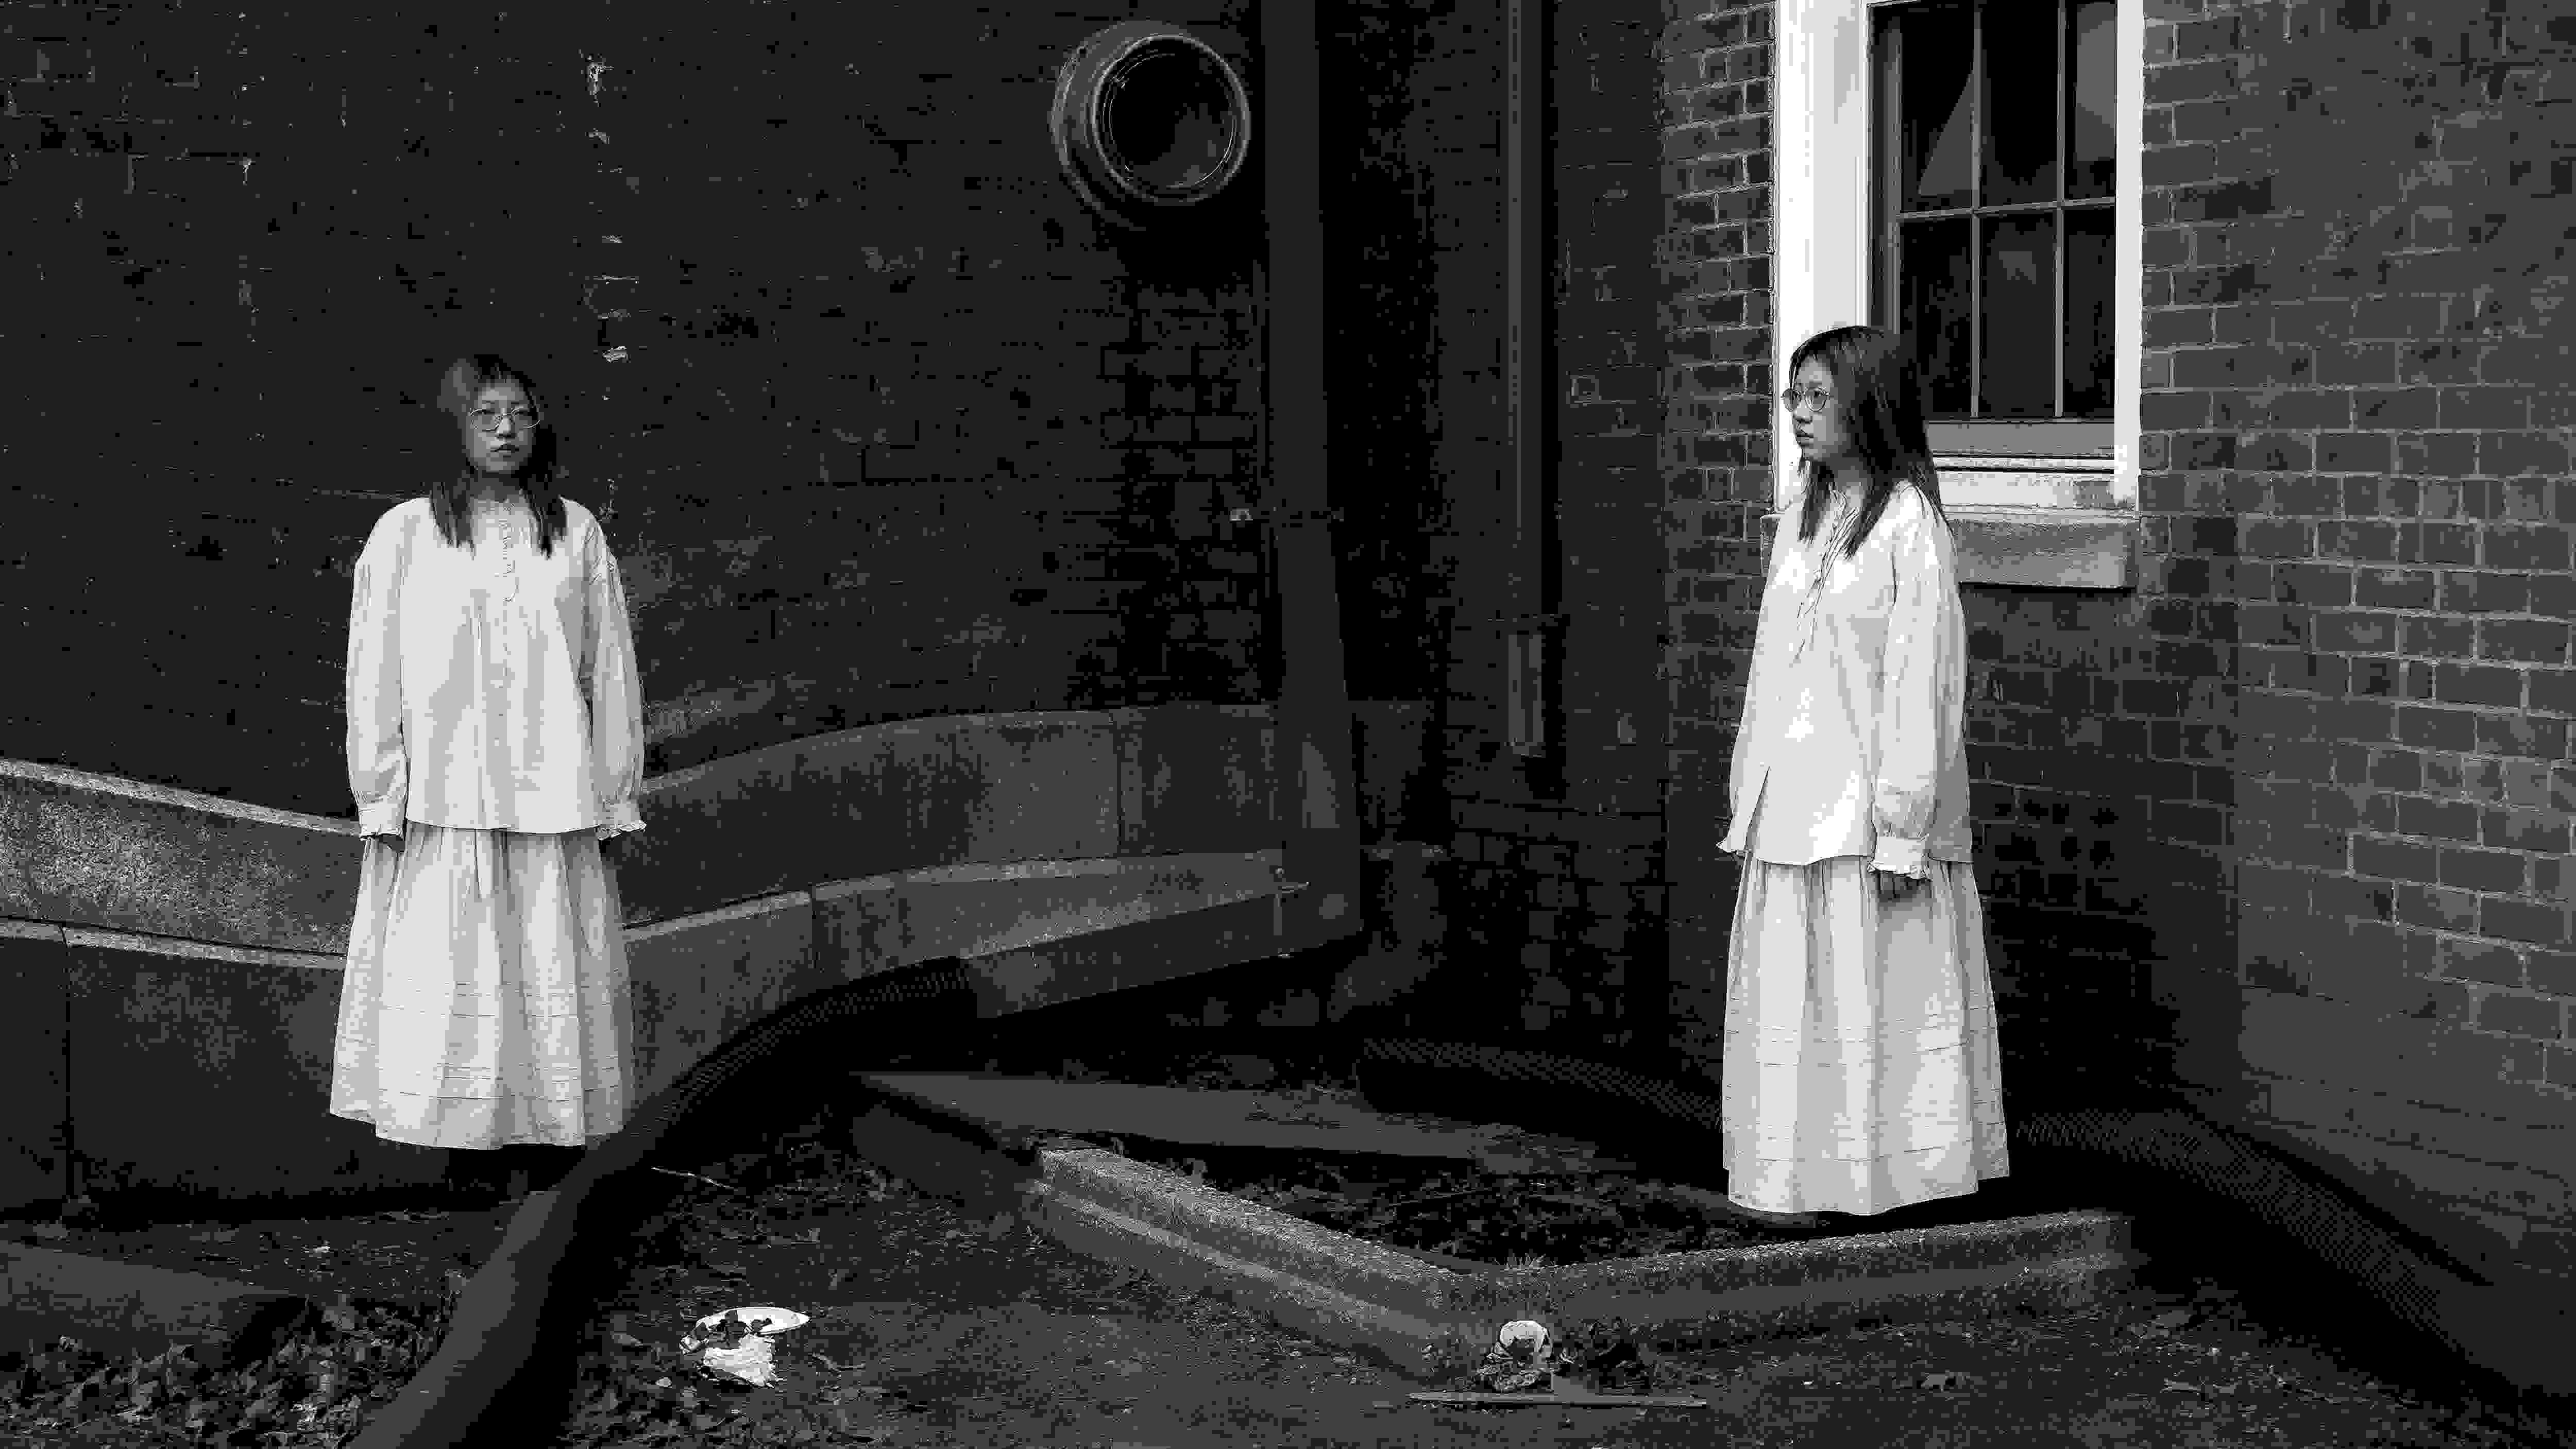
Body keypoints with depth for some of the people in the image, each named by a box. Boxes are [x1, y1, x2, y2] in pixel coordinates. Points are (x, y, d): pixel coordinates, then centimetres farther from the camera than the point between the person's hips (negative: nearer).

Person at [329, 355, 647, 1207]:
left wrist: (615, 798, 7)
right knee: (443, 987, -2)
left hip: (554, 801, 2)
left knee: (552, 980, 3)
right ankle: (460, 1145, 7)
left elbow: (611, 669, 9)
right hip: (442, 807, -2)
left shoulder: (576, 533, 7)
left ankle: (542, 1152, 11)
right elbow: (374, 678, 2)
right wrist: (381, 801, -3)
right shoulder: (404, 536, 2)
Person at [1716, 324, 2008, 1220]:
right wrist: (1749, 792, 14)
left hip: (1865, 804, -7)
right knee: (1788, 1001, 11)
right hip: (1793, 802, 7)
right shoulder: (1801, 511, 11)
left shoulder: (1909, 520, -11)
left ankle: (1874, 1177, 11)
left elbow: (1919, 678, -14)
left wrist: (1901, 829, -17)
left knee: (1871, 998, 1)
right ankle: (1800, 1174, 20)